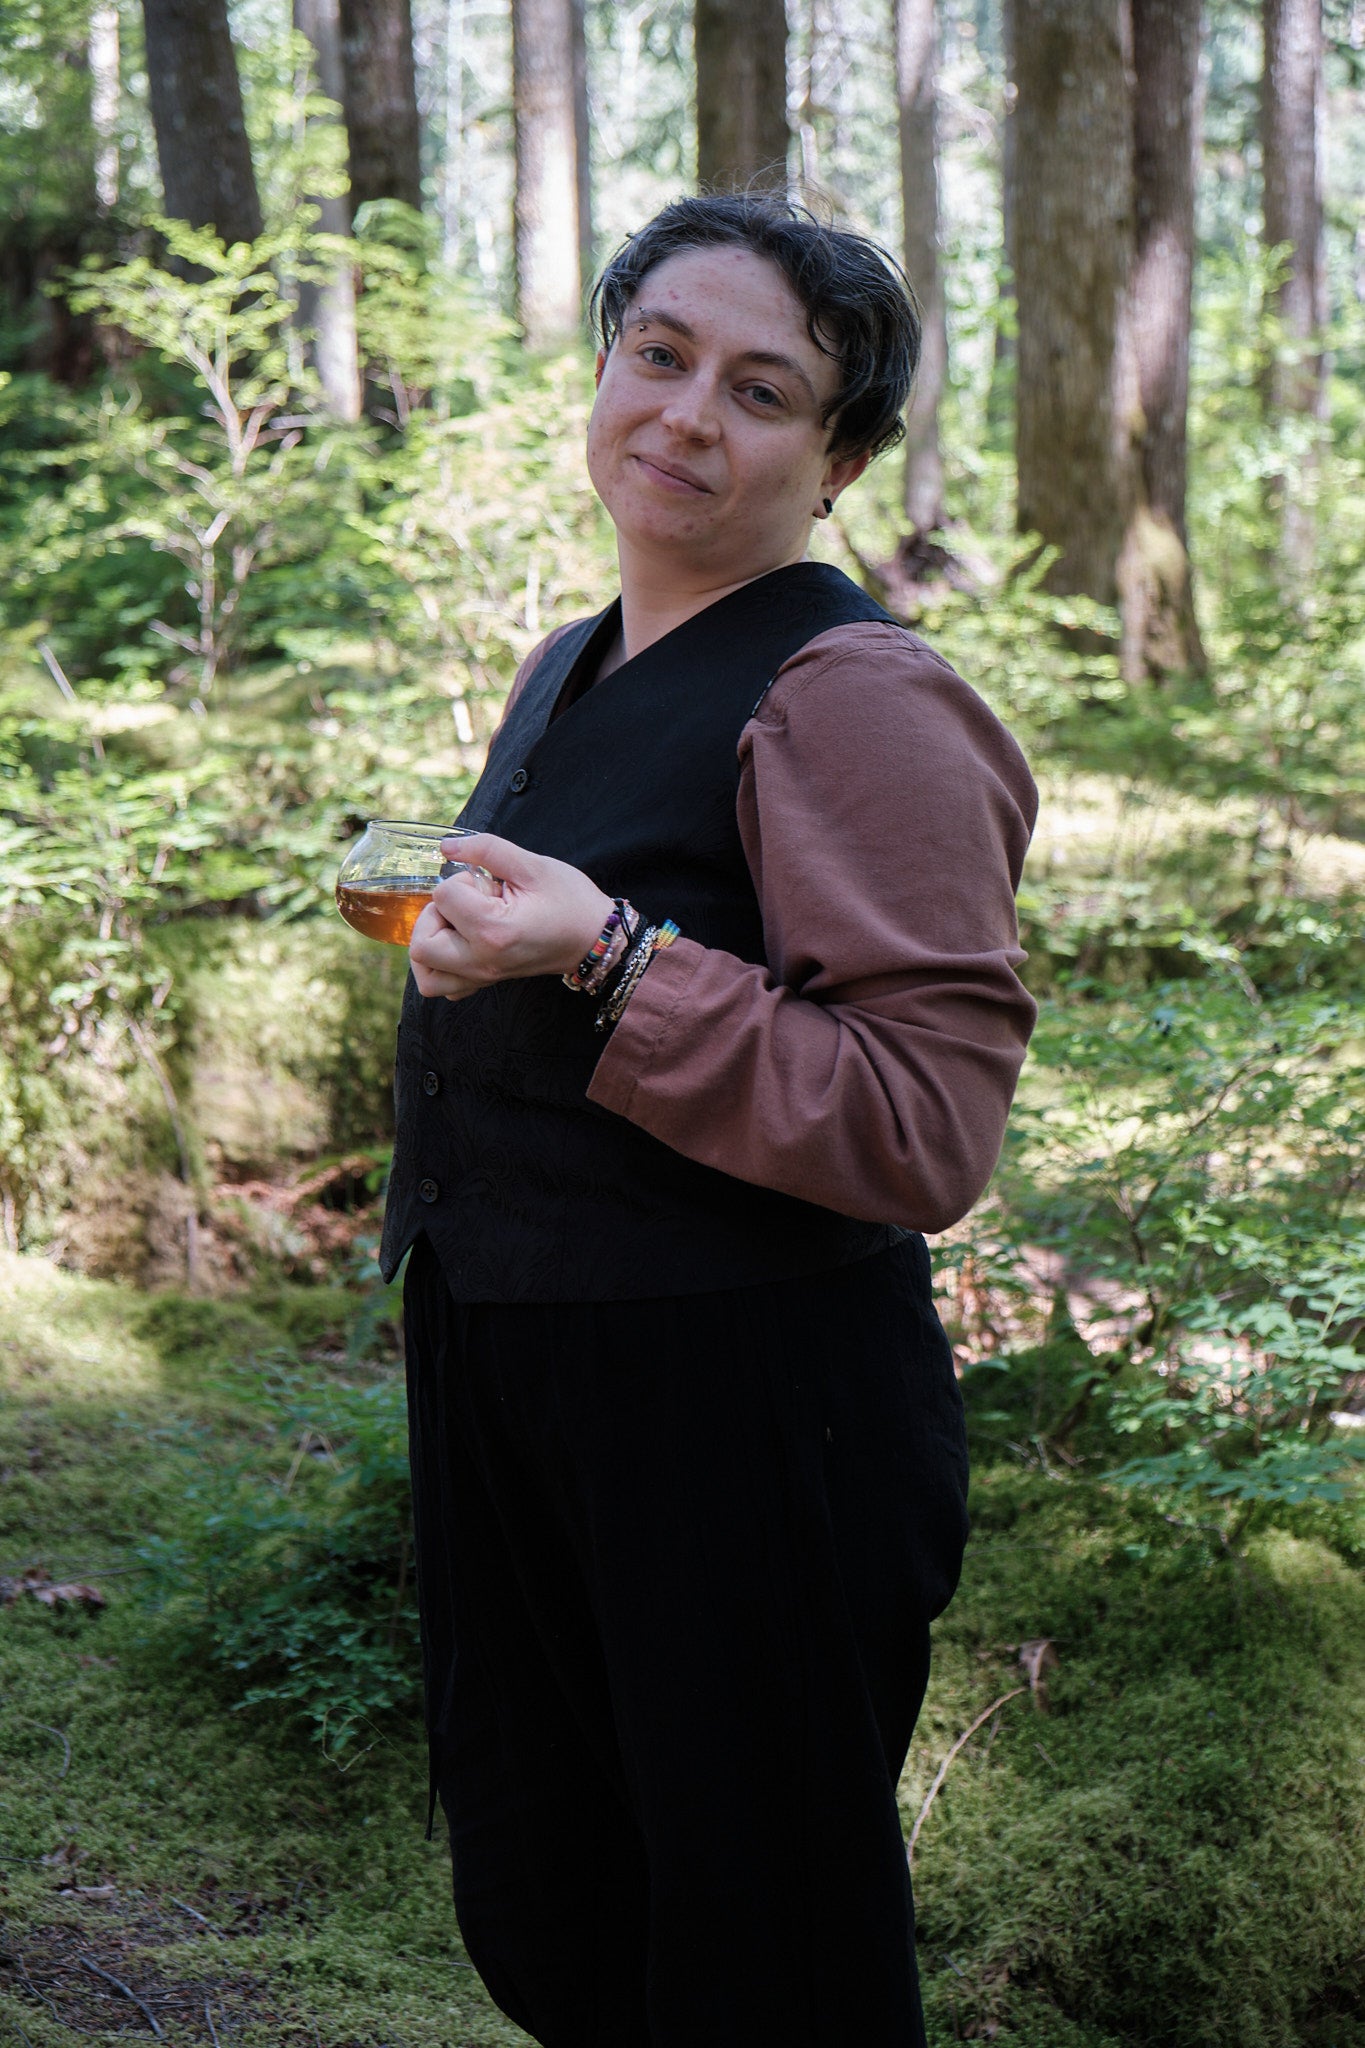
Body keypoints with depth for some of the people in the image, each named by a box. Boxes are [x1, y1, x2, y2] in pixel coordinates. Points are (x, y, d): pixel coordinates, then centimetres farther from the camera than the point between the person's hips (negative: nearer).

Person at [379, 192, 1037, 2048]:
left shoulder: (853, 698, -16)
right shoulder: (568, 673, 12)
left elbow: (929, 1132, -25)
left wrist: (609, 963, -29)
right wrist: (449, 924, 12)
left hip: (749, 1403, -8)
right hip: (506, 1386, 9)